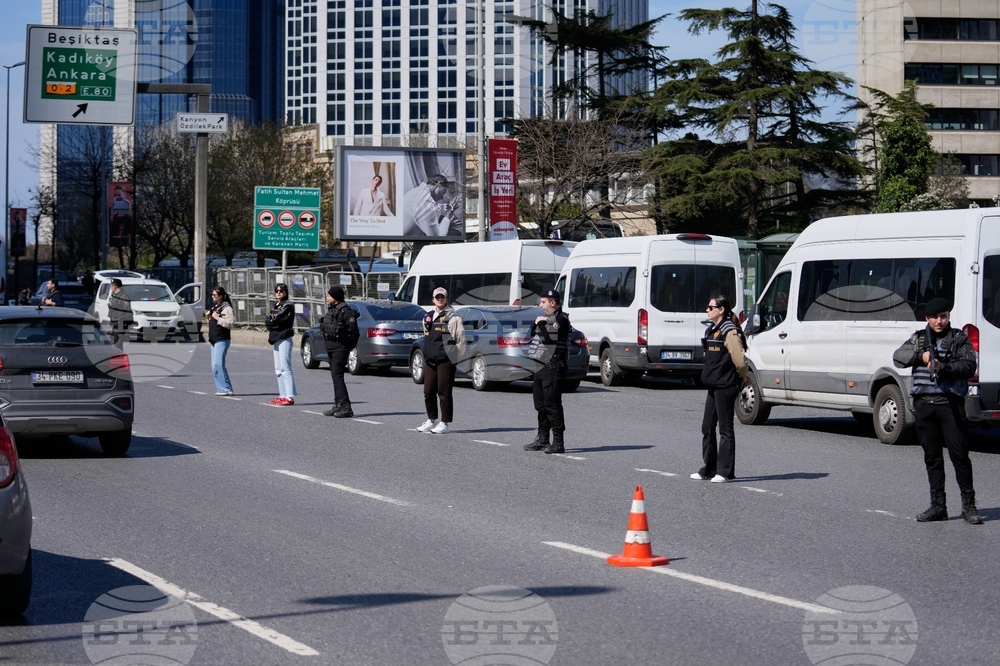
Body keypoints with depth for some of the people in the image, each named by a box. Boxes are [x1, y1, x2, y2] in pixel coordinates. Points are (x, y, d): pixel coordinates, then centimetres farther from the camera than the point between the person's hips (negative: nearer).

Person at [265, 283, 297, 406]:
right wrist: (273, 324, -10)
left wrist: (271, 321, 0)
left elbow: (275, 320, -17)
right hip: (276, 339, 9)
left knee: (285, 368, -13)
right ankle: (282, 395, 15)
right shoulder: (276, 305, 17)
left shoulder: (288, 306, -8)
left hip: (284, 339, -9)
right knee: (278, 369, 10)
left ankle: (290, 397, -16)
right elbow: (267, 321, 7)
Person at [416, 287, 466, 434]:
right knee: (428, 392, 8)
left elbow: (461, 338, -6)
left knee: (444, 392, -5)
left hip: (445, 361, -7)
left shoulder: (452, 317, -6)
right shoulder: (428, 317, 16)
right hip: (430, 361, 7)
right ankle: (432, 420, 20)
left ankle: (444, 423, 0)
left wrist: (454, 356, -4)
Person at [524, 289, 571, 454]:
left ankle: (558, 442, -11)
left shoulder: (561, 319, -11)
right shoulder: (546, 319, 20)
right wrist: (536, 323, 2)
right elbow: (532, 334, 18)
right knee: (541, 404, 14)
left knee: (552, 404, -11)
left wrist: (540, 325, -7)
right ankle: (542, 439, 23)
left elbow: (548, 338, -20)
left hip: (553, 367, -10)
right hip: (542, 366, 10)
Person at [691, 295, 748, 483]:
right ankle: (709, 469, 19)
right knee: (707, 427, 11)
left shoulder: (730, 332, -14)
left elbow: (740, 360, -17)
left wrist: (742, 378, -2)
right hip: (713, 386, 9)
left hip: (726, 386, -9)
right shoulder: (711, 330, 14)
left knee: (725, 428, -3)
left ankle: (725, 471, 1)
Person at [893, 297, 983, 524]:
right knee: (932, 455, 7)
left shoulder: (959, 339, 6)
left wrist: (943, 367, -20)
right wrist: (921, 356, -12)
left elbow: (969, 366, -6)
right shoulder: (918, 338, 15)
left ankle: (968, 505, -2)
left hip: (950, 402, -3)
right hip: (924, 403, 3)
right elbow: (898, 357, 4)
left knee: (959, 453, -7)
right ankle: (938, 506, 11)